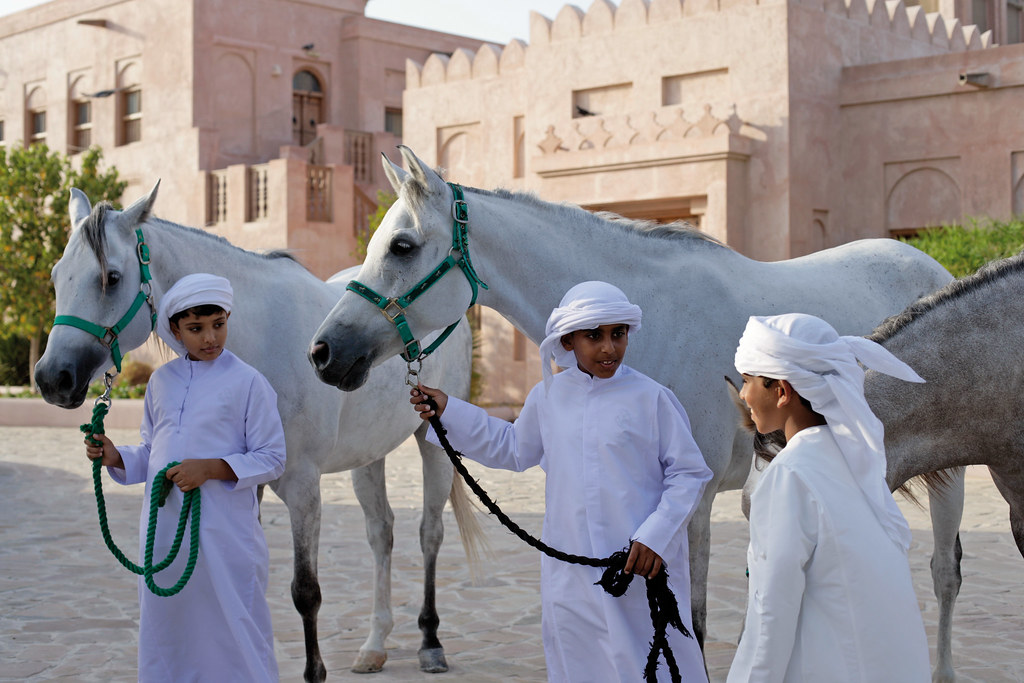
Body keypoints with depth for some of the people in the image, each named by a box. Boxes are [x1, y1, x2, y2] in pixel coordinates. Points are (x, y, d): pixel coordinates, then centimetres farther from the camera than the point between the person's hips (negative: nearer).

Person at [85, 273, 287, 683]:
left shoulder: (248, 383, -6)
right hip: (164, 527, 5)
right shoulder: (161, 381, 10)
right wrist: (115, 457, -1)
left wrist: (209, 469, -18)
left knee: (231, 630, -1)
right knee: (164, 627, 13)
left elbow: (272, 460, -8)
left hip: (225, 531, -5)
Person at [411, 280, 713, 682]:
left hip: (642, 567, -4)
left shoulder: (651, 398, -7)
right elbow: (514, 450, 23)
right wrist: (447, 412, 19)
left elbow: (690, 473, -2)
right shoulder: (547, 397, 6)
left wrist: (655, 536, -13)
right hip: (568, 573, 4)